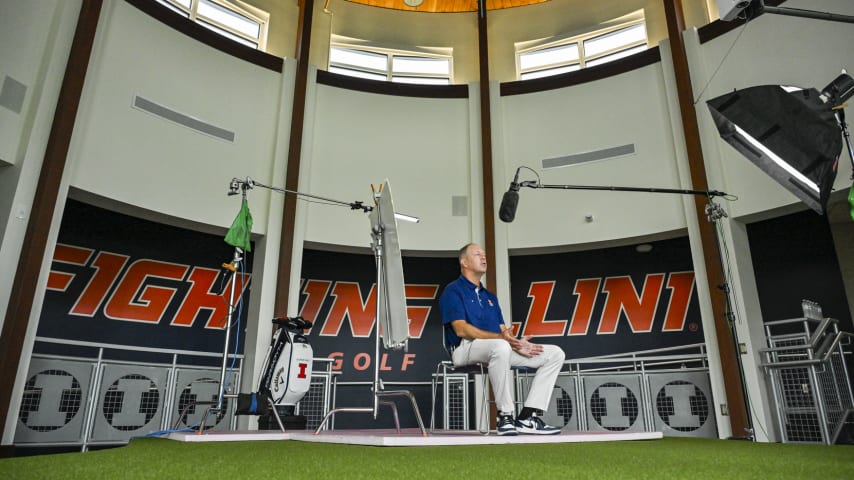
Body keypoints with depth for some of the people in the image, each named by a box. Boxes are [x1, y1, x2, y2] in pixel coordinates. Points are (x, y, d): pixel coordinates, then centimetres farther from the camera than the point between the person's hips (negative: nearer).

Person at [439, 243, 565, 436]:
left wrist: (516, 342, -6)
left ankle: (528, 417, -13)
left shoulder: (490, 296, 27)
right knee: (501, 347, -42)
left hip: (500, 348, 8)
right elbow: (461, 329, -12)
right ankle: (505, 417, -28)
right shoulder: (453, 290, 2)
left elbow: (503, 331, 18)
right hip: (466, 348, -8)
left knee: (555, 354, -5)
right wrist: (500, 337, -22)